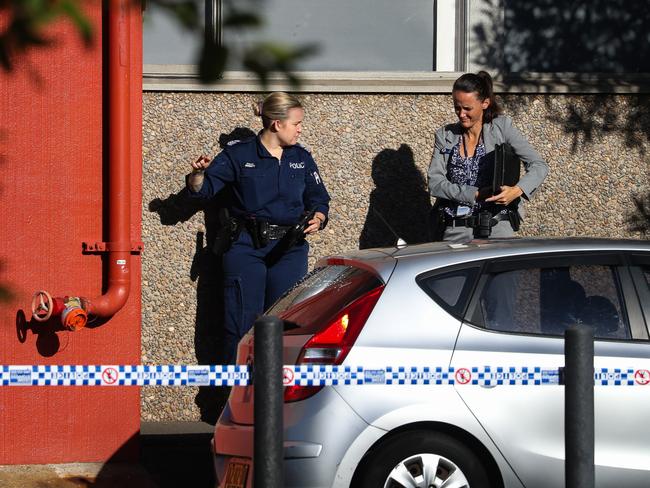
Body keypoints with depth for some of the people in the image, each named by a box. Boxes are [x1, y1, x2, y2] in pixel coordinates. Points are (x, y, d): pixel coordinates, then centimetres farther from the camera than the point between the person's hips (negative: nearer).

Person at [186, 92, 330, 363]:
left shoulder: (301, 158, 10)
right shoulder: (238, 155, -1)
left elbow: (318, 200, 14)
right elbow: (204, 189, -1)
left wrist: (318, 219, -7)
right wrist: (199, 173, -23)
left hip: (289, 250, 3)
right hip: (245, 248, -3)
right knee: (241, 320, -4)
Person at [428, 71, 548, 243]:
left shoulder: (502, 127, 3)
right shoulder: (445, 135, 10)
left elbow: (539, 166, -1)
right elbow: (434, 184, 0)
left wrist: (517, 191, -20)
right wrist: (476, 194, -12)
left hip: (496, 228, -2)